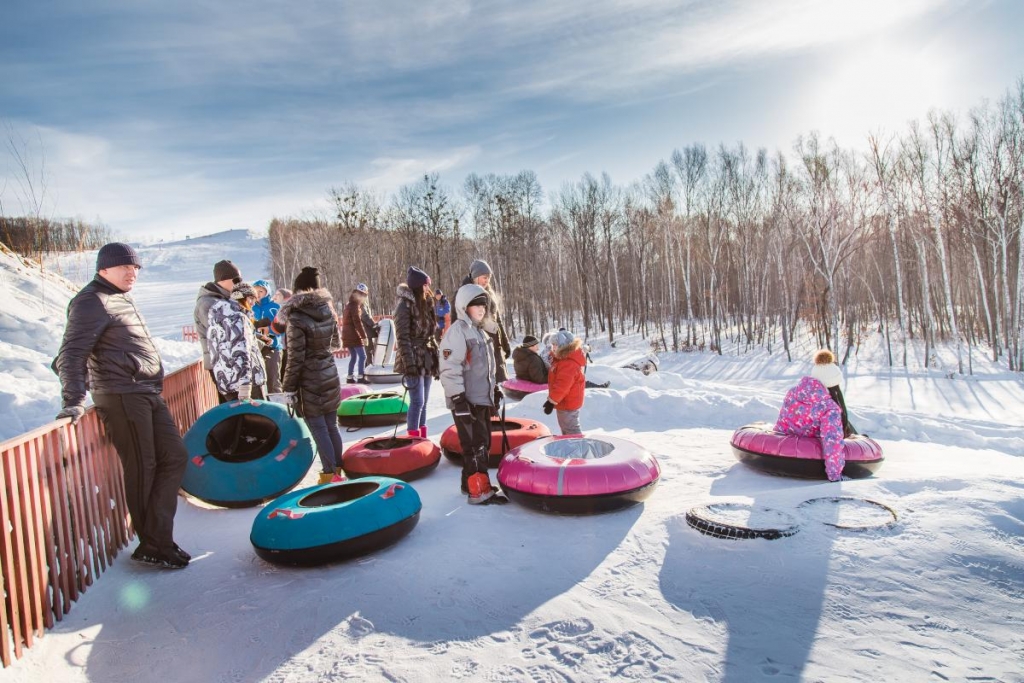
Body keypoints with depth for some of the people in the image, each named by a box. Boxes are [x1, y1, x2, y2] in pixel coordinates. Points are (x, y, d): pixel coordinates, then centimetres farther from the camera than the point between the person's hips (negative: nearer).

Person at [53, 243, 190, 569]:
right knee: (142, 469, -3)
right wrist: (74, 401, -23)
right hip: (121, 397, -9)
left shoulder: (120, 300, 21)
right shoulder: (92, 302, -7)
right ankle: (153, 547, 9)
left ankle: (158, 540, 11)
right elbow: (71, 355, -15)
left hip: (148, 394, 9)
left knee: (174, 456, 7)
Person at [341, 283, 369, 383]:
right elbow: (357, 322, -20)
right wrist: (364, 336, -20)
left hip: (347, 335, 10)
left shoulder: (349, 305, 18)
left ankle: (350, 377, 14)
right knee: (362, 356, -10)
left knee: (353, 356, 14)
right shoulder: (355, 305, -12)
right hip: (354, 335, -10)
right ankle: (361, 377, -14)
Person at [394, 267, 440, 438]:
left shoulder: (426, 303, 13)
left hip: (427, 360, 8)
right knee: (417, 402, -8)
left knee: (423, 402, 11)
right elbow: (402, 337, -15)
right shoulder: (405, 304, -11)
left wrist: (436, 358, 14)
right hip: (414, 361, -7)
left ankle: (422, 438, 18)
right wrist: (409, 363, -20)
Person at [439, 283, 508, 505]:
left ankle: (471, 483, 25)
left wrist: (495, 389, 26)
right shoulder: (458, 330, -12)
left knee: (483, 443, 13)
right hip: (466, 400, -9)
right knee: (475, 445, -8)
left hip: (482, 398, 9)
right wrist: (458, 398, -23)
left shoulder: (482, 331, 17)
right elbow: (449, 368, -20)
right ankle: (479, 491, -3)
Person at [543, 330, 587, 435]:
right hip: (566, 402, 11)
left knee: (571, 430, -2)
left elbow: (562, 386, -32)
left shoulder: (569, 364, -28)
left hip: (567, 403, -11)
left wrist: (551, 401, -30)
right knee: (566, 428, 23)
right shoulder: (564, 359, 8)